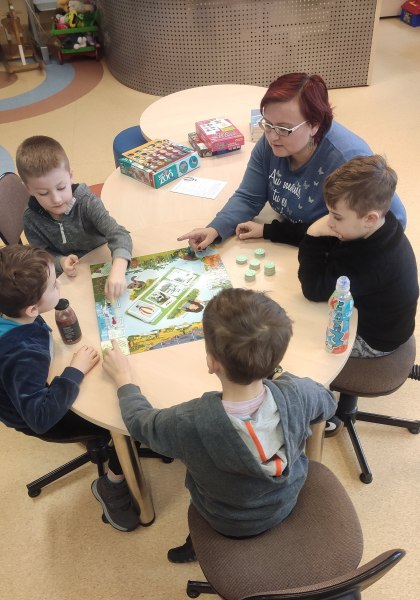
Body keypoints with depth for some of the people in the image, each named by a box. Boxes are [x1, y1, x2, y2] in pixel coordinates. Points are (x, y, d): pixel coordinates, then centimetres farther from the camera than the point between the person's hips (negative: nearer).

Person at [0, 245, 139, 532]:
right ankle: (113, 483, 18)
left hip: (30, 392, 8)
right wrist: (76, 371, -36)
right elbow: (41, 417, -41)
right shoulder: (24, 356, -44)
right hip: (37, 415, -8)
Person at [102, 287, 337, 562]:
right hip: (287, 502, 2)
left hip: (229, 524, -2)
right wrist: (280, 375, 1)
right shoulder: (297, 394, -32)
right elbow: (329, 401, -7)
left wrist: (124, 378, 1)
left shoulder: (189, 423, -38)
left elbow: (139, 420, -15)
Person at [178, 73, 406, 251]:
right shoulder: (269, 144, -11)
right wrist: (215, 230, -24)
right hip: (292, 243, 6)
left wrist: (270, 231, -24)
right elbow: (248, 198, -3)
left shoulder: (347, 160, -32)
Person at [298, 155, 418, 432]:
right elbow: (322, 234, -3)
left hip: (371, 337, -8)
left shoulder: (372, 262, -42)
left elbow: (314, 289, -33)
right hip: (366, 311, 8)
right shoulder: (374, 229, -16)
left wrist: (314, 237, -35)